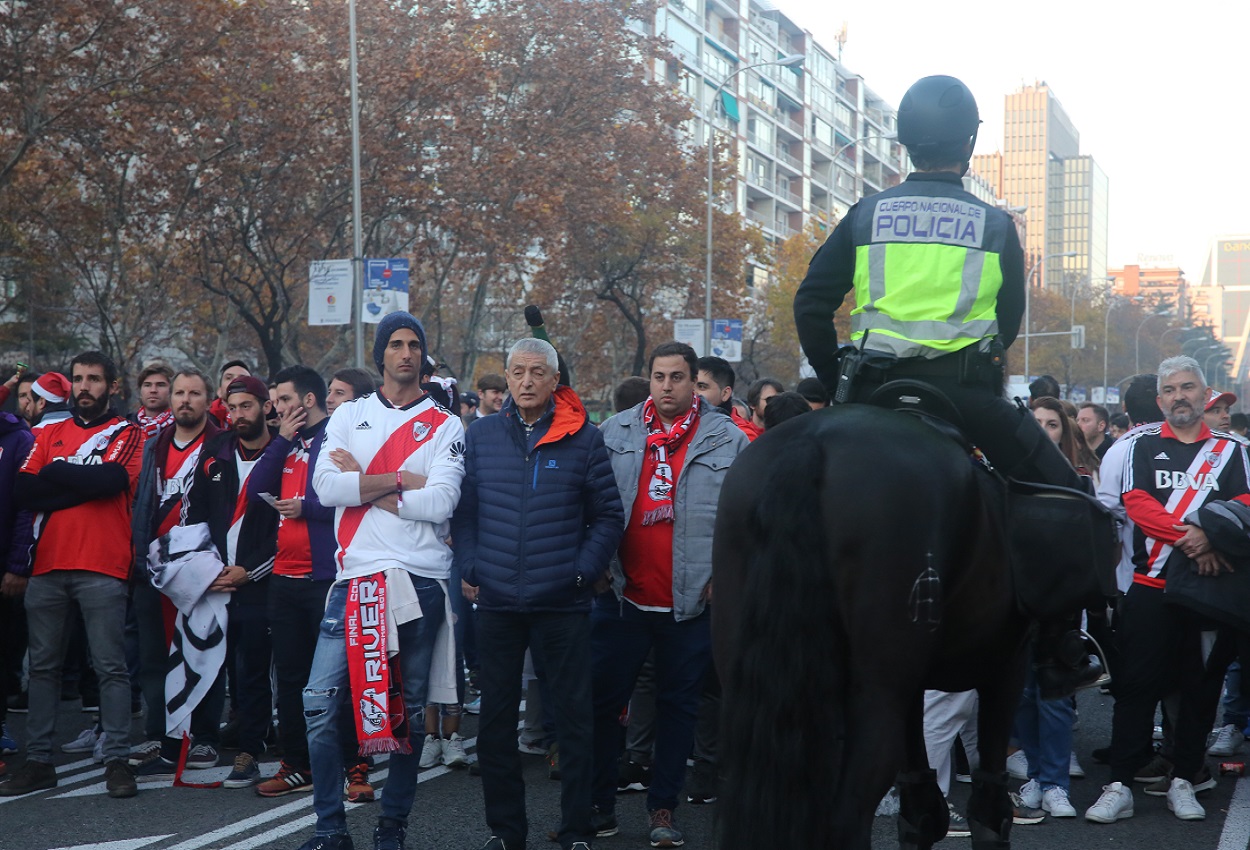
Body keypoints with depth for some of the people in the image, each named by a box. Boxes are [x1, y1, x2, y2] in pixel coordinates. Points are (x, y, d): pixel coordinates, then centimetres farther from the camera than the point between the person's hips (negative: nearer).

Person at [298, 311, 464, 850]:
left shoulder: (445, 426, 5)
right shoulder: (349, 416, 11)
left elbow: (439, 505, -10)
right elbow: (326, 486, -5)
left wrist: (362, 484, -6)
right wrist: (402, 479, -8)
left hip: (421, 579, -1)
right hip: (356, 577, 1)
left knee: (410, 709, 6)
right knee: (320, 702, -7)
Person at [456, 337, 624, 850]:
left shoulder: (582, 438, -1)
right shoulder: (481, 437, 5)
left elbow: (608, 515, 0)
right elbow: (464, 511, 7)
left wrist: (584, 571, -9)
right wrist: (469, 569, -3)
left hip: (562, 602, -2)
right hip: (495, 602, 3)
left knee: (572, 720, 4)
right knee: (495, 720, 10)